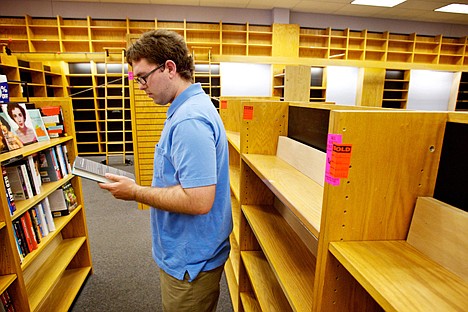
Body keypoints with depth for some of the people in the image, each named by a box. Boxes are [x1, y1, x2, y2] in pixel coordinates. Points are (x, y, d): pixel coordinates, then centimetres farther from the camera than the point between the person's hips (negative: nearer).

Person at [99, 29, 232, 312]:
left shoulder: (190, 120, -28)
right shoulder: (192, 106, 6)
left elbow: (199, 200, -32)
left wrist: (136, 192, -19)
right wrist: (141, 187, 10)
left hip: (190, 260, -9)